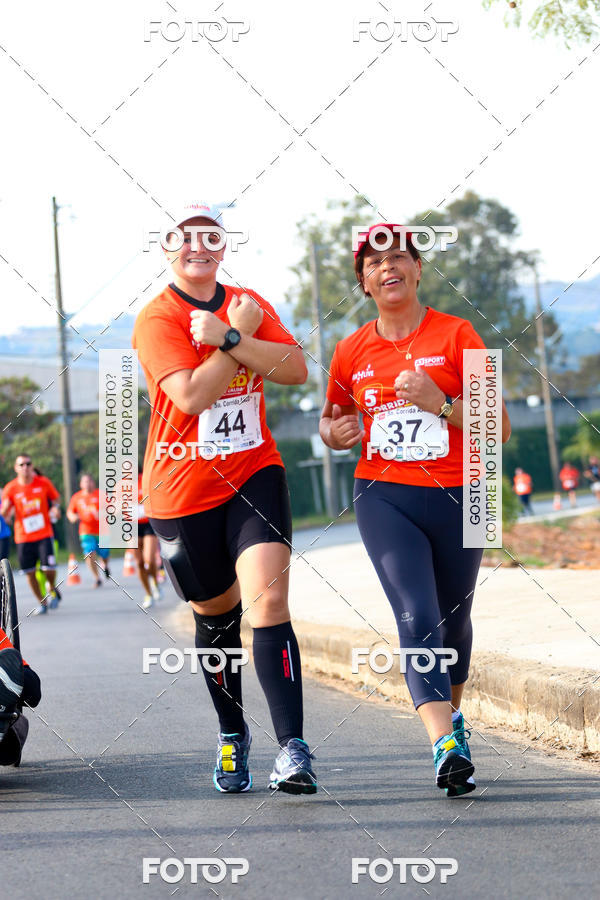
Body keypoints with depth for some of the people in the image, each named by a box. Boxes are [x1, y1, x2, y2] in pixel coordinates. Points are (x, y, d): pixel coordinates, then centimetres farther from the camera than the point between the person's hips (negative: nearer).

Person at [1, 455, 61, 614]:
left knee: (49, 568, -12)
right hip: (23, 537, 1)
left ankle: (52, 590, 21)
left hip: (44, 534, -1)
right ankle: (41, 603, 21)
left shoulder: (44, 483, -2)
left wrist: (56, 508, -7)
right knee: (30, 572, 2)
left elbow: (55, 499, 15)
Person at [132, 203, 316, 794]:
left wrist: (228, 338, -19)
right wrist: (240, 333, -15)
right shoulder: (156, 320, -9)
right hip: (182, 487, -2)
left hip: (254, 473, 2)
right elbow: (191, 396, -22)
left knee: (268, 601, -17)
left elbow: (296, 369, -8)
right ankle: (231, 734, 35)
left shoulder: (248, 305, 6)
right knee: (216, 612, 12)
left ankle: (292, 750, -24)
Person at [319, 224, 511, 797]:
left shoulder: (456, 335, -1)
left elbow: (500, 428, -4)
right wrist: (335, 432, 0)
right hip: (383, 497, 0)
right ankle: (445, 747, -31)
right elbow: (330, 419, 24)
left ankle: (452, 711, 44)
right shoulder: (351, 352, 7)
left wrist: (441, 403, -18)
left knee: (453, 619, 15)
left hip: (456, 497, 0)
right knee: (416, 617, -18)